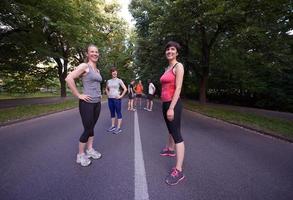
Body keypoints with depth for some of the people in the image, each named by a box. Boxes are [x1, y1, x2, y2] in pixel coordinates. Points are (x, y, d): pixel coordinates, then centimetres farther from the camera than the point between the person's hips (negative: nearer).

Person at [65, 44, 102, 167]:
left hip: (97, 103, 7)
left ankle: (90, 150, 34)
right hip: (87, 103, -7)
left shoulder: (97, 70, 14)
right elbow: (69, 78, -21)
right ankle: (80, 155, 21)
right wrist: (78, 95, -18)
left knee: (92, 127, 17)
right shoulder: (84, 66, -10)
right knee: (87, 130, 1)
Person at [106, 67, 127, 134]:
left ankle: (119, 128, 4)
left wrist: (121, 96, -11)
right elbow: (106, 89, 26)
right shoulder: (108, 81, 10)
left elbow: (125, 89, -8)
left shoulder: (119, 80, -3)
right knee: (112, 113, 12)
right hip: (110, 99, 6)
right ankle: (113, 126, 24)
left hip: (116, 99, -5)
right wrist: (108, 95, 11)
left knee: (118, 113, -1)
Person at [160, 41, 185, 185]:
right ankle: (170, 150, 45)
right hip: (165, 103, 9)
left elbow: (178, 88, -17)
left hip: (173, 103, -9)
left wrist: (171, 108, -22)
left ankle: (178, 171, -1)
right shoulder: (167, 68, 17)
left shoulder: (179, 66, -7)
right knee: (170, 129, 23)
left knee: (176, 133, -8)